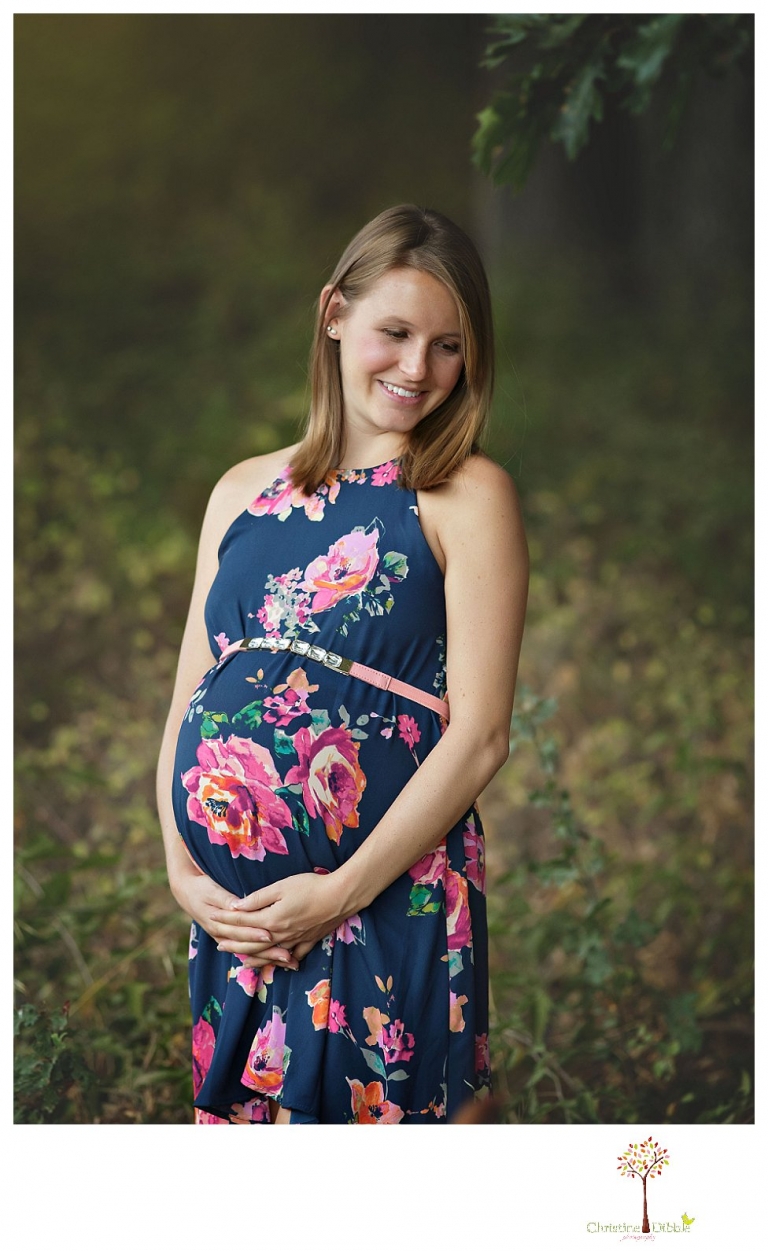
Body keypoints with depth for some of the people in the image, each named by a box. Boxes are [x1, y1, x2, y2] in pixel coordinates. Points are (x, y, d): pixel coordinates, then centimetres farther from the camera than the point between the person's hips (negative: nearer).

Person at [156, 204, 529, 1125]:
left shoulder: (468, 495, -4)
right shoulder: (243, 492, 11)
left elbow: (479, 734, -10)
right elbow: (189, 697, 11)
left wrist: (341, 893, -13)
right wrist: (182, 869, -3)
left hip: (390, 901, -4)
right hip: (226, 904, 4)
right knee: (232, 1112, 12)